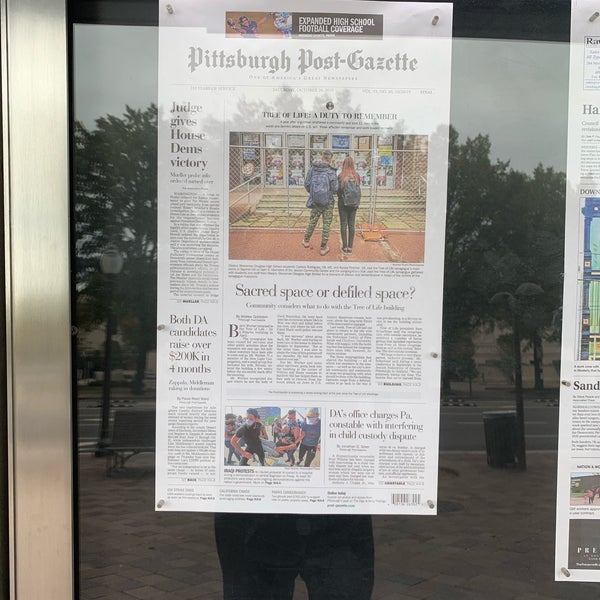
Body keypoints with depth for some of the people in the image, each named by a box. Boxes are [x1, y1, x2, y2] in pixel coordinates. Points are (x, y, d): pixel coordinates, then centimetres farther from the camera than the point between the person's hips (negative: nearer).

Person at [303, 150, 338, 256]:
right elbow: (335, 188, -15)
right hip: (328, 202, -4)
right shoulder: (331, 172, -14)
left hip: (315, 201, 4)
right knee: (326, 224, 6)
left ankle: (306, 241, 35)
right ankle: (323, 248, 11)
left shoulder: (312, 169, -4)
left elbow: (306, 184, -2)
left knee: (312, 221, 21)